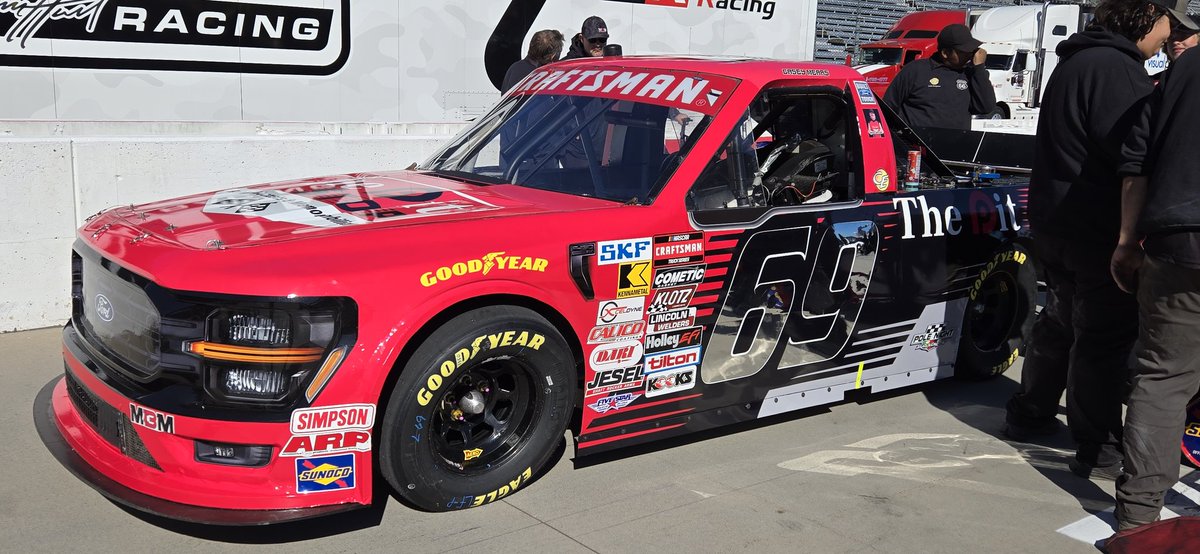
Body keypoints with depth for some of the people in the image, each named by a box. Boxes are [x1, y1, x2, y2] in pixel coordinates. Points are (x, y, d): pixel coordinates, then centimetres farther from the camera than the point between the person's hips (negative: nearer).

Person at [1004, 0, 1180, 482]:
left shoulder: (1077, 60, 16)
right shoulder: (1115, 67, -17)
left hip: (1054, 221, 10)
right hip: (1099, 230, -10)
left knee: (1060, 321, 20)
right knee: (1106, 336, -4)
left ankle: (1029, 415, 31)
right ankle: (1099, 450, 2)